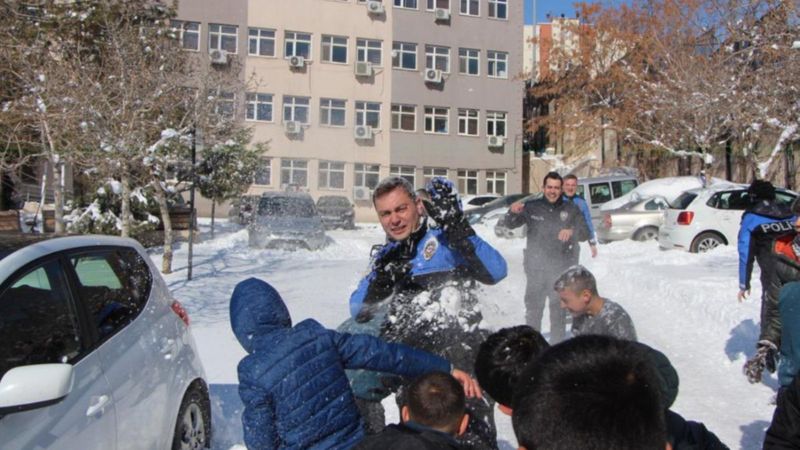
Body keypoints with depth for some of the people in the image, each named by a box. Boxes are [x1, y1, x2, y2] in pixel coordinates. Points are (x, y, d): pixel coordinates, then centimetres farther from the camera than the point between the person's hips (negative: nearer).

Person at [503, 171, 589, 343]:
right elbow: (510, 224, -2)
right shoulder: (532, 207, 2)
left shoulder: (571, 209, 3)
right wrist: (513, 212, -26)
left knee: (558, 308, 7)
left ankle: (557, 343, 18)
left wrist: (572, 231, -26)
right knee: (533, 306, 8)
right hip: (536, 268, 0)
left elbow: (585, 233, -2)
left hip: (561, 268, 0)